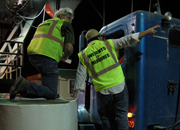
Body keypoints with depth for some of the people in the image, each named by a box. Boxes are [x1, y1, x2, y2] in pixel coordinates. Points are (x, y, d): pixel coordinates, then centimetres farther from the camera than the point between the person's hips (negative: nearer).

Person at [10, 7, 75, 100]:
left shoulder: (44, 23, 32)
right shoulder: (66, 24, 11)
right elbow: (69, 48, -4)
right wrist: (65, 57, 19)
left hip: (32, 55, 8)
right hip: (48, 57, -8)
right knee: (51, 94, -4)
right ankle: (26, 86, -26)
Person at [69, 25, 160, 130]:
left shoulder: (84, 55, 4)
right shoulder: (108, 44, 3)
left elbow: (81, 75, 5)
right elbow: (128, 40, 0)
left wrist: (75, 93, 14)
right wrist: (148, 32, 5)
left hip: (103, 92, 0)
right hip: (119, 87, 0)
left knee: (107, 118, 17)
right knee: (121, 115, 10)